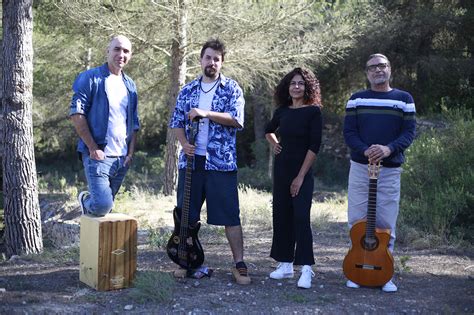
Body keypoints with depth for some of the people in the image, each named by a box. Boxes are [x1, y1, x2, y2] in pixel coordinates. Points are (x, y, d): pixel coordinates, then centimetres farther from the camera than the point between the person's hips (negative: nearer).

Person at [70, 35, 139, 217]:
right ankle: (85, 200, 15)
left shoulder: (130, 85, 16)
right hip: (98, 154, -6)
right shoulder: (90, 78, -3)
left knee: (107, 205, 10)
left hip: (122, 158, 6)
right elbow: (77, 114, -10)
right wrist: (93, 148, -15)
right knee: (103, 205, -16)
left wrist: (131, 153, 6)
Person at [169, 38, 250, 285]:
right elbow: (176, 122, 13)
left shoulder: (231, 89, 2)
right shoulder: (187, 90, 13)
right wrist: (184, 143, -5)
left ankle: (239, 264, 7)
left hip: (221, 163, -3)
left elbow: (237, 120, -11)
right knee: (186, 214, 8)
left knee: (230, 215, -2)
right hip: (191, 160, 4)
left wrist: (206, 113, -19)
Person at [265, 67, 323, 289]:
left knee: (301, 217, -12)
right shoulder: (282, 111, 8)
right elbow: (268, 130, 30)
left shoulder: (313, 111, -7)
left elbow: (314, 146, -13)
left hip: (302, 172, -6)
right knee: (281, 216, 8)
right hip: (281, 169, 6)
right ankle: (285, 264, 17)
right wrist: (274, 144, 10)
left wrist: (301, 176, -16)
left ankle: (306, 269, -8)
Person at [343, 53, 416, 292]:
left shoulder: (404, 99, 6)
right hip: (360, 167, 1)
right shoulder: (356, 100, 8)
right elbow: (348, 132, 1)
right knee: (357, 221, 3)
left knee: (386, 224, 2)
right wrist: (366, 150, -17)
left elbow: (409, 132, 0)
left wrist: (388, 149, -19)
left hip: (390, 169, -1)